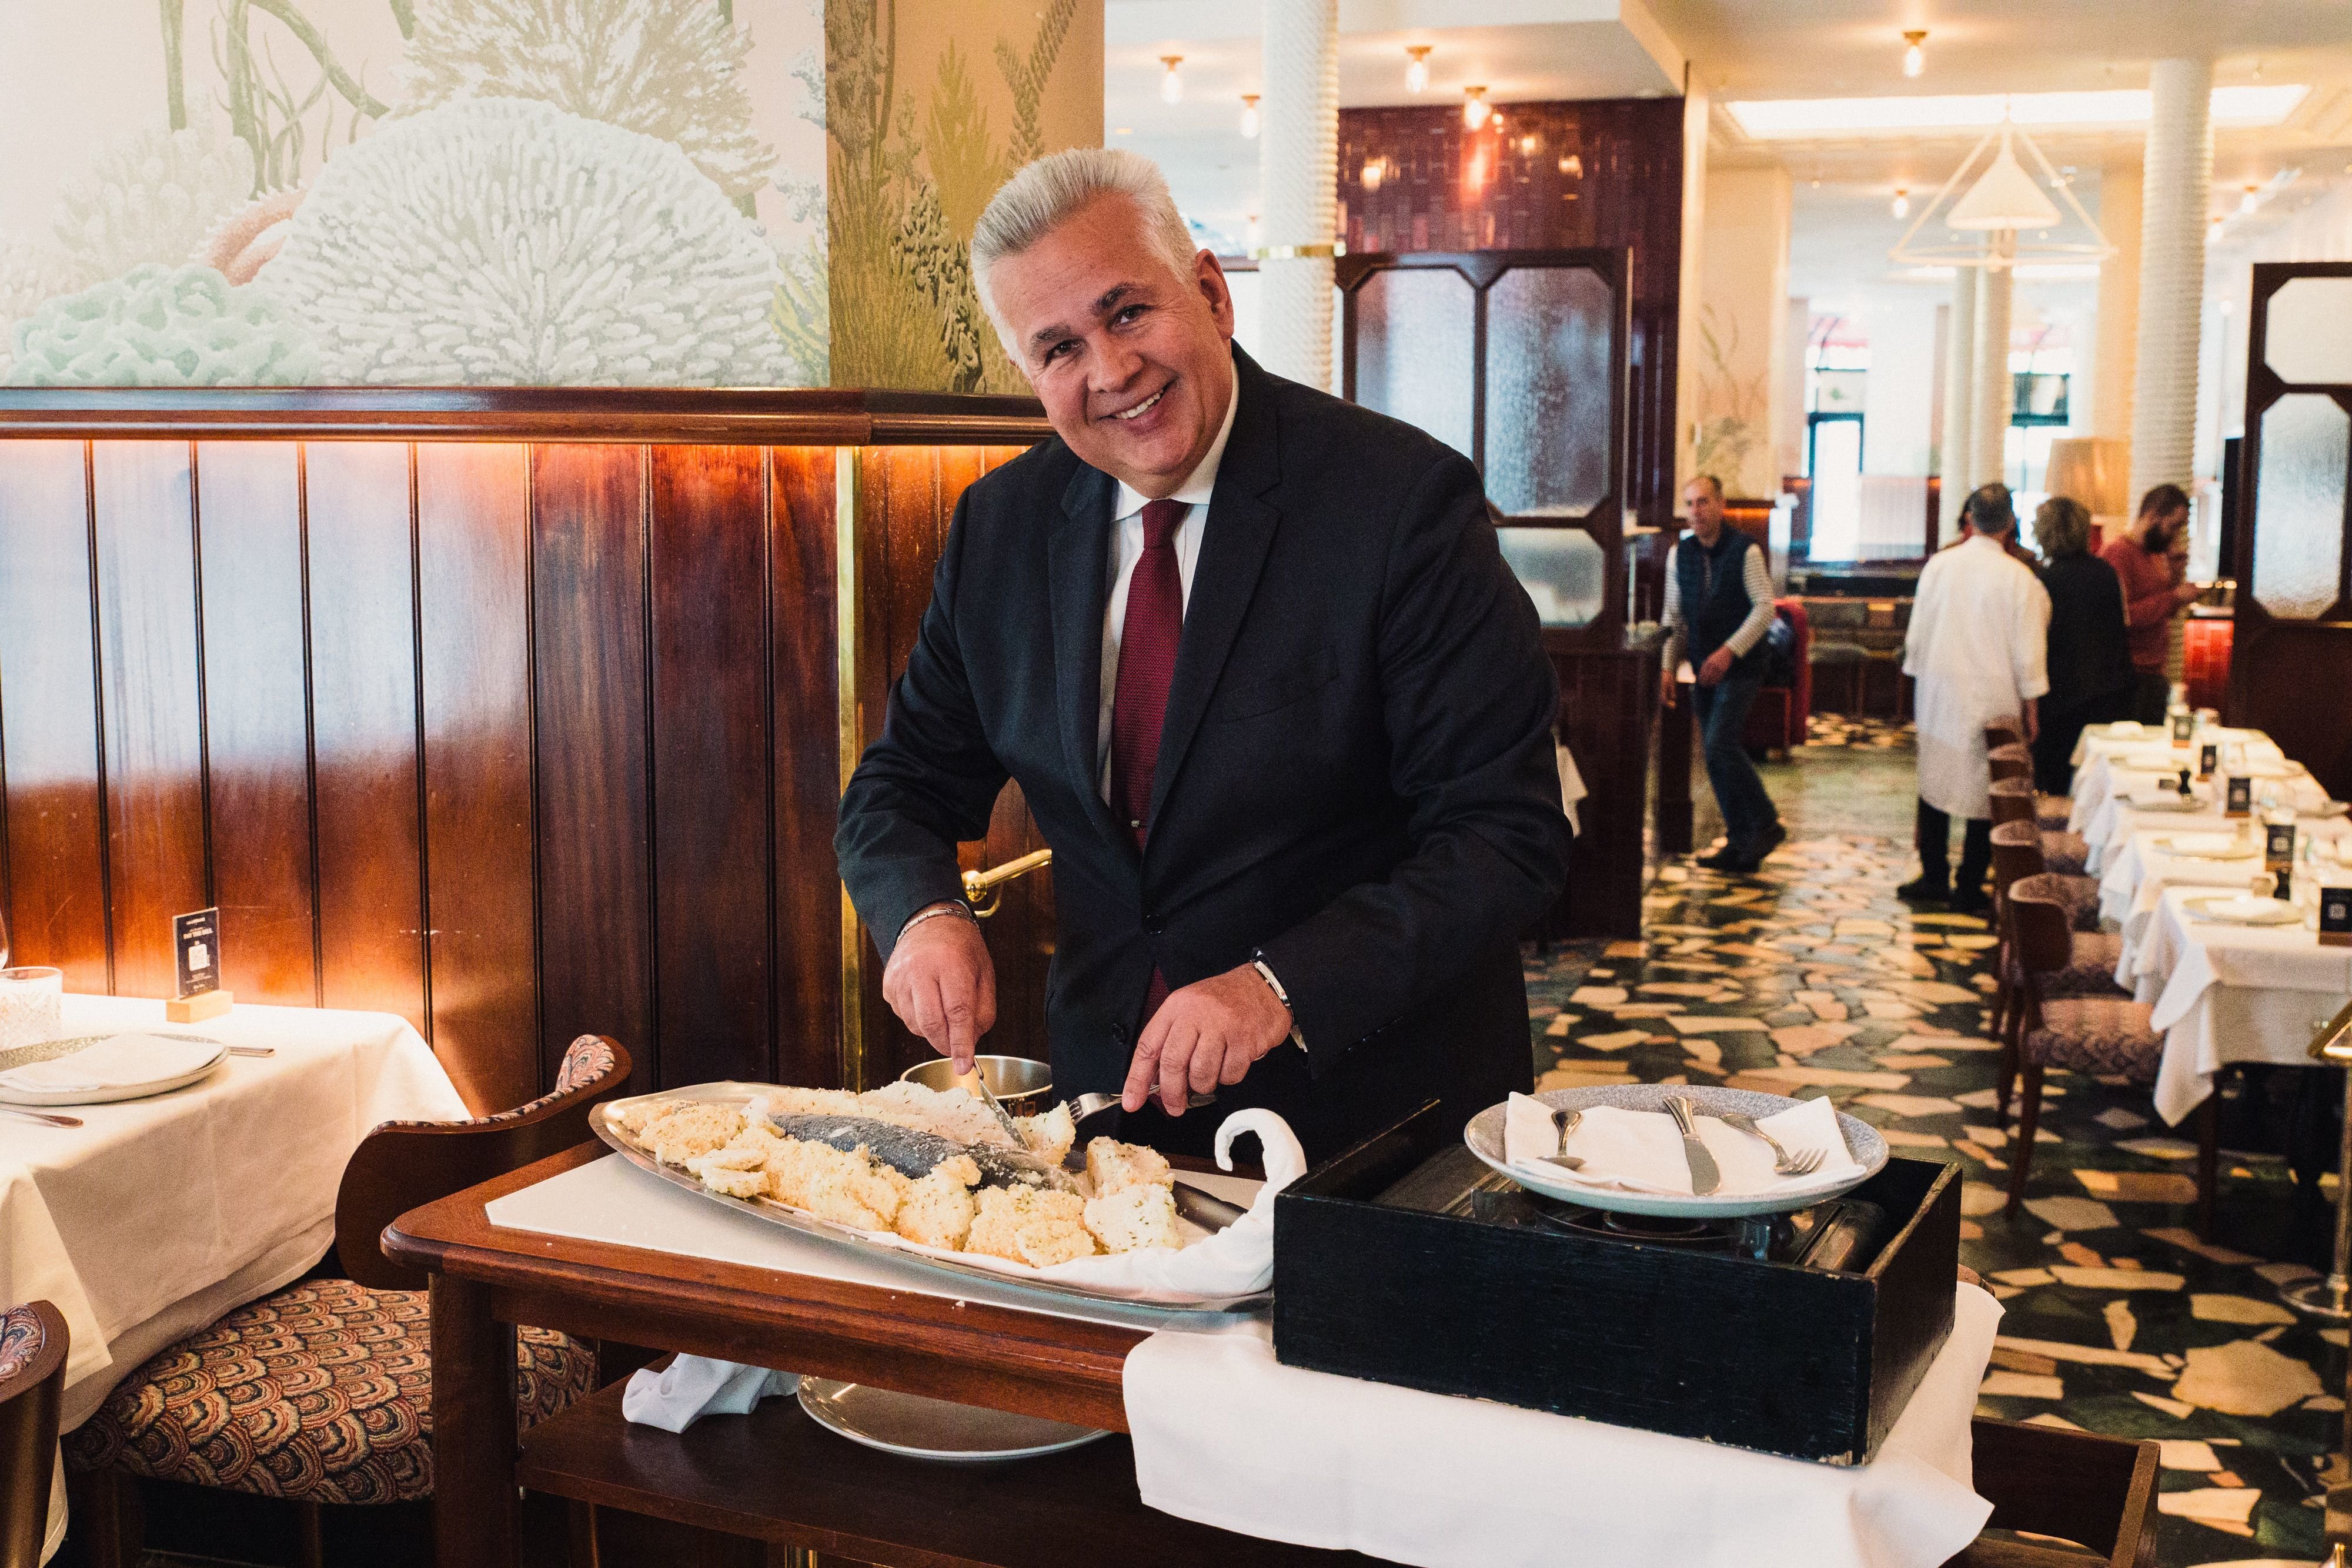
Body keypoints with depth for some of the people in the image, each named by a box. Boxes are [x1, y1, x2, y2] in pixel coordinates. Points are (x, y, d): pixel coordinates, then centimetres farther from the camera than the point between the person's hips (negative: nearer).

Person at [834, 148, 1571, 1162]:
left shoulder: (1404, 500, -12)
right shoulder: (1000, 527, 3)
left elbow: (1509, 835, -15)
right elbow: (900, 785, 11)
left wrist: (1283, 986, -27)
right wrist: (922, 914, -12)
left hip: (1374, 1110, -4)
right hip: (1112, 1101, 4)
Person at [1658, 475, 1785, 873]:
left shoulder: (1745, 550, -9)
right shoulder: (1681, 554, 8)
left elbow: (1765, 608, -12)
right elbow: (1674, 616, 12)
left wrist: (1729, 651, -20)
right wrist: (1668, 667, 4)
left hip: (1739, 670, -6)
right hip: (1704, 672, 6)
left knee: (1719, 745, -19)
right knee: (1717, 755, 7)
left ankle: (1766, 823, -3)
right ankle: (1741, 844, 14)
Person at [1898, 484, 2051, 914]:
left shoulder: (1938, 566, -4)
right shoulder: (2020, 579, -11)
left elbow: (1917, 633, 3)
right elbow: (2027, 652, -7)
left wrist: (1920, 675, 18)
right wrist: (2030, 708, 3)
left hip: (1940, 690, 3)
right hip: (1994, 699, -2)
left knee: (1935, 784, 13)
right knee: (1985, 792, 6)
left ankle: (1934, 878, 18)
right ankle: (1969, 889, 10)